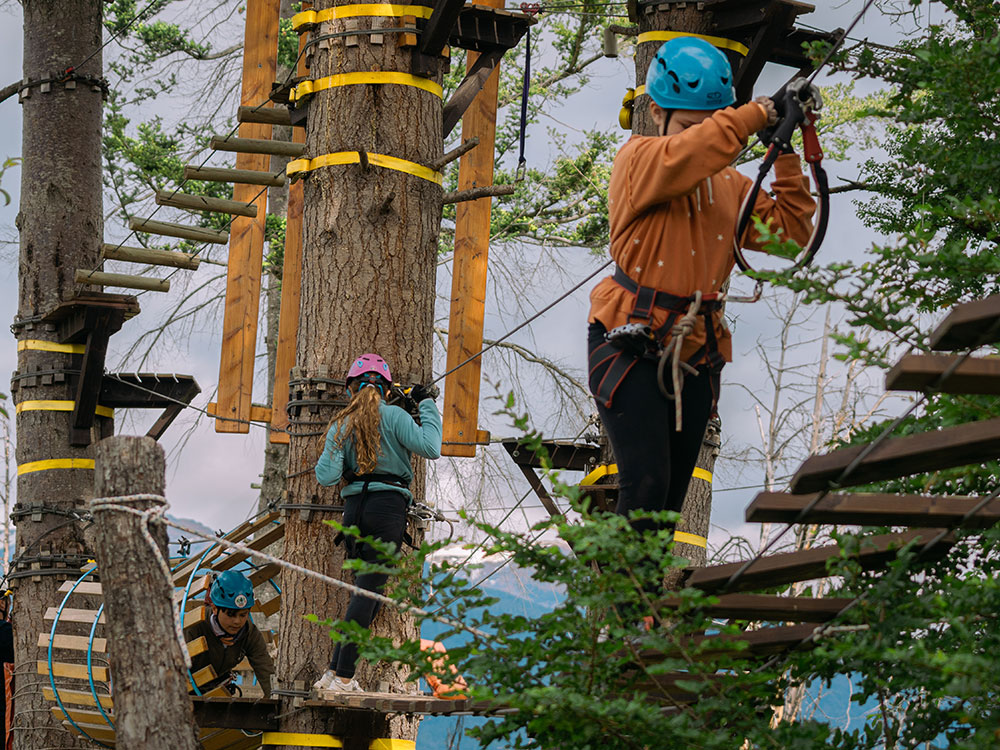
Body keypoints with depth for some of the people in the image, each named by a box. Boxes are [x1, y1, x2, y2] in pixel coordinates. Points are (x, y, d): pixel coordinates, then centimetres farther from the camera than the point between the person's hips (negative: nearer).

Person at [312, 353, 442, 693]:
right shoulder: (393, 416, -1)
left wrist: (330, 455, 22)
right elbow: (430, 448, -13)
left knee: (365, 590, 15)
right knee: (369, 590, -6)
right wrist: (427, 406, -1)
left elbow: (327, 477, 0)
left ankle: (334, 672, 9)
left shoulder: (342, 424, 10)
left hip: (354, 508, 5)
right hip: (388, 506, -5)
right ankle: (343, 677, -10)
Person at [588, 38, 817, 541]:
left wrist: (786, 155, 0)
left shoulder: (729, 183, 12)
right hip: (632, 346, -6)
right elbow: (686, 157, -29)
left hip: (696, 354, 6)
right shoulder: (638, 160, -7)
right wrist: (754, 116, -23)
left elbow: (789, 231, 8)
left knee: (671, 499, 8)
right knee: (646, 488, -17)